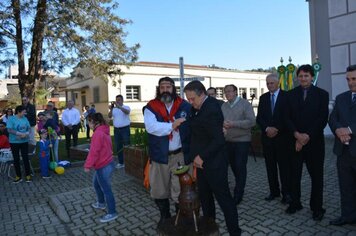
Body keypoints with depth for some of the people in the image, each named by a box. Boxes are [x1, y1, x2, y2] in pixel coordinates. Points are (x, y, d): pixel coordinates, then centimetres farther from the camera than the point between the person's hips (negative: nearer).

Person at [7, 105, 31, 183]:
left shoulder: (25, 118, 2)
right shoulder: (11, 119, -9)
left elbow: (29, 128, 3)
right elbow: (9, 130, -16)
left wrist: (27, 133, -17)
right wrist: (20, 134, -23)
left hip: (24, 141, 2)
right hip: (14, 142, -2)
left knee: (25, 158, 3)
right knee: (16, 159, 7)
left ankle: (28, 175, 11)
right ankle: (18, 176, 18)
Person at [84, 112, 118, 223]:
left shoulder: (98, 133, -22)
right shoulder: (104, 131, 9)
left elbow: (94, 151, -25)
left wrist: (88, 165, -17)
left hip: (103, 166, -10)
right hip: (106, 163, 10)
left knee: (106, 189, 0)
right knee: (96, 183, 27)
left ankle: (112, 213, 10)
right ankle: (101, 203, 43)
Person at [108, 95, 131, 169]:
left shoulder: (126, 107, -1)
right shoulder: (114, 109, 10)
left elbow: (127, 112, -24)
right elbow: (109, 116, -4)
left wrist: (119, 106, -36)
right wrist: (111, 109, -22)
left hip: (125, 129, -4)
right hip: (116, 129, 4)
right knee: (118, 147, 9)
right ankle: (121, 163, 18)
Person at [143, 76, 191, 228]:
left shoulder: (184, 106, 0)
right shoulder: (151, 107, -1)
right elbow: (151, 127, -17)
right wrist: (171, 125, -19)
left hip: (180, 155, 0)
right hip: (159, 155, 1)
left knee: (180, 190, 8)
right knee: (159, 190, 13)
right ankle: (164, 216, 37)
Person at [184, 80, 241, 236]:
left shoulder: (210, 110, -23)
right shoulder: (201, 106, 4)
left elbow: (219, 140, -25)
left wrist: (202, 157, -18)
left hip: (213, 163, -9)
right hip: (202, 161, 9)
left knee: (223, 197, 4)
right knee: (204, 195, 19)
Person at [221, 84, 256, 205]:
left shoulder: (245, 104, -8)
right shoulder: (223, 106, 8)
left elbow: (252, 121, -17)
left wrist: (233, 124, -24)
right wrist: (222, 124, -19)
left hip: (242, 141, -5)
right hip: (228, 141, 5)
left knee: (240, 167, 0)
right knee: (233, 165, 16)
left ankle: (238, 194, 14)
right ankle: (239, 185, 40)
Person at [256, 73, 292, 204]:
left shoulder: (286, 96, 0)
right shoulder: (263, 97, 11)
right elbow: (259, 118, 6)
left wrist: (277, 130, -11)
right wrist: (267, 128, -10)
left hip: (282, 137, -3)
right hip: (267, 136, 4)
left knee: (284, 165, 0)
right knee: (270, 165, 7)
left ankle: (286, 192, 10)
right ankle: (274, 191, 17)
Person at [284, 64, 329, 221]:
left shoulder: (322, 94, 2)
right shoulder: (291, 94, 6)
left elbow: (323, 118, -5)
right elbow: (287, 117, 1)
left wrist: (307, 136, -14)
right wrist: (297, 134, -13)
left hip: (315, 141, -1)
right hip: (295, 140, 2)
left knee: (316, 175, 6)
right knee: (294, 174, 7)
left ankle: (317, 207, 18)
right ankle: (295, 203, 20)